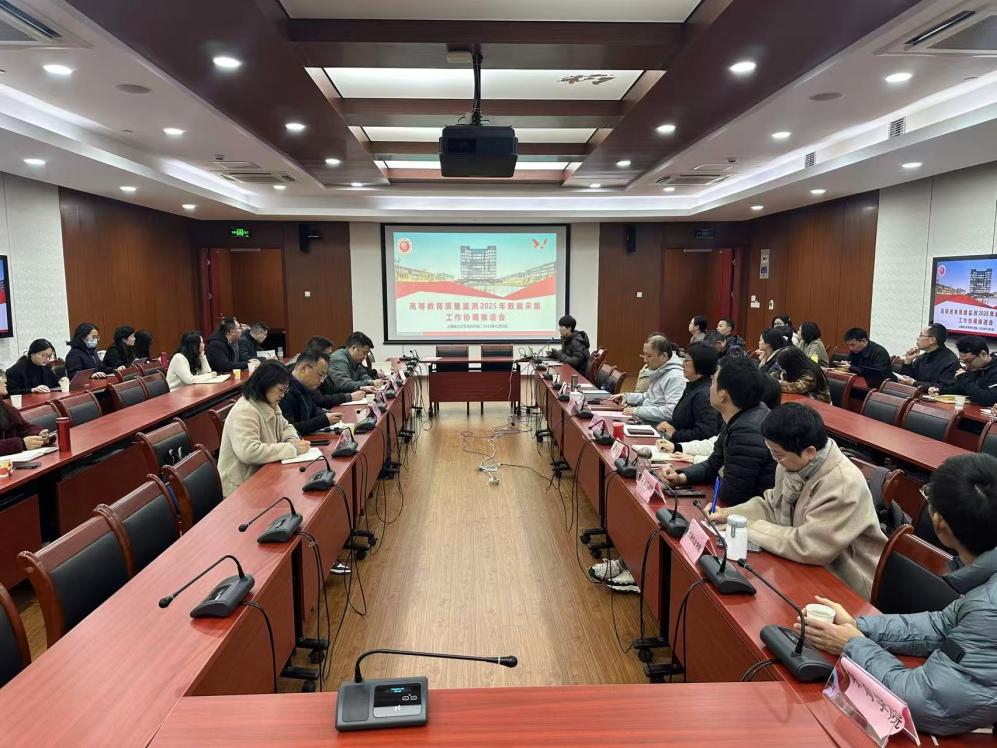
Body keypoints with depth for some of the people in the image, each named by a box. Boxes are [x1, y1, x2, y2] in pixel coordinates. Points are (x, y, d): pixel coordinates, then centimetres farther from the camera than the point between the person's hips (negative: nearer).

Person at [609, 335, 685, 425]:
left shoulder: (676, 377, -18)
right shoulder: (659, 372, 15)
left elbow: (672, 411, -28)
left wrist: (639, 411, -23)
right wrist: (627, 396, 13)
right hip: (644, 420, 10)